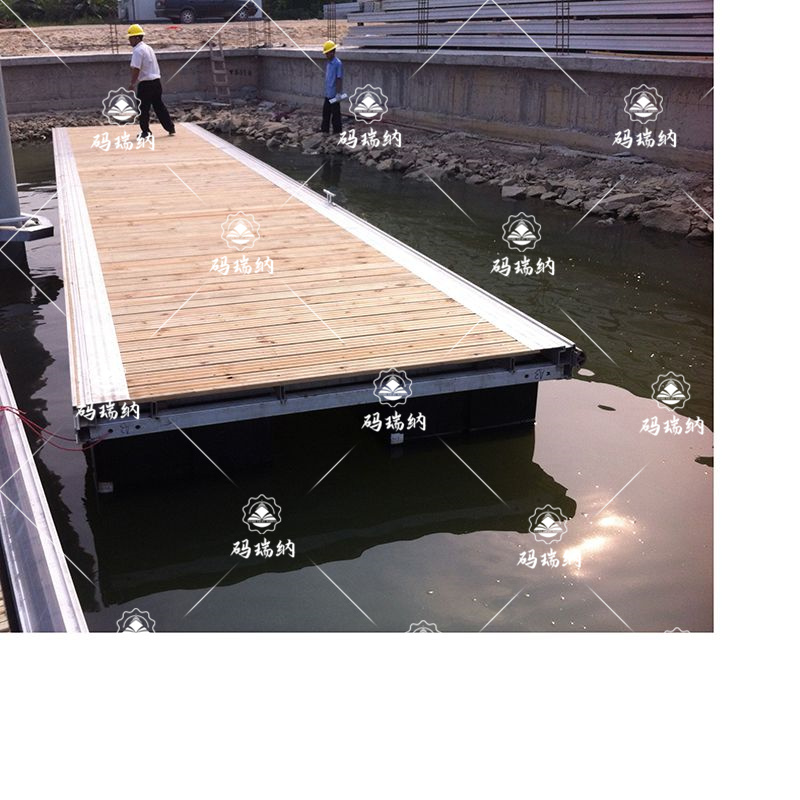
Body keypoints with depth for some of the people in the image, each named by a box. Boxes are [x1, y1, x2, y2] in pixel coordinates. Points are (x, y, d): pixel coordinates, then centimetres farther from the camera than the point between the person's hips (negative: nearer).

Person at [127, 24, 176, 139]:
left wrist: (132, 83, -14)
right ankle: (171, 128, 15)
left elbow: (136, 69, -20)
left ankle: (145, 132, 5)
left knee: (143, 108, 1)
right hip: (156, 81, 9)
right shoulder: (148, 48, 16)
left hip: (145, 83, -9)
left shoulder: (138, 50, -13)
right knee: (159, 105, 14)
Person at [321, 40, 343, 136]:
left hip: (334, 94, -9)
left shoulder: (338, 64, -16)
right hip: (328, 94, 9)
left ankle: (337, 131, 10)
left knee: (336, 113, 1)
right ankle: (325, 129, 27)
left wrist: (338, 93, -19)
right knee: (325, 112, 16)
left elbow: (339, 79, -17)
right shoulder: (329, 63, 10)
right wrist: (326, 90, 19)